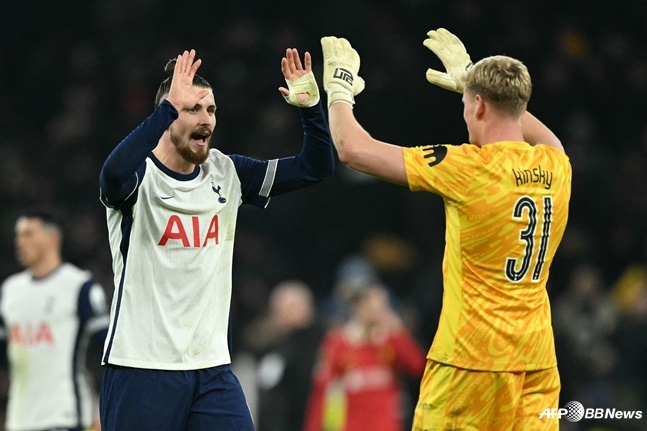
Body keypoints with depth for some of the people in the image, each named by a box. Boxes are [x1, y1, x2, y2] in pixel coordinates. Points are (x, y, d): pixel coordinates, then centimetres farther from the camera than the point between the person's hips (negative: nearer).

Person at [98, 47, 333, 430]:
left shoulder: (225, 173, 8)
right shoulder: (139, 176, -9)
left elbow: (316, 168, 9)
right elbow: (114, 173, -34)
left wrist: (311, 106, -8)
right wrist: (170, 107, -37)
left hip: (212, 367, 5)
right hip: (142, 368, -5)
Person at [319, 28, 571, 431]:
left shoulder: (471, 168, -12)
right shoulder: (555, 166, 4)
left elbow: (353, 149, -7)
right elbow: (542, 137, 34)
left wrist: (338, 86, 12)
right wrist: (471, 78, 40)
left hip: (470, 360, -6)